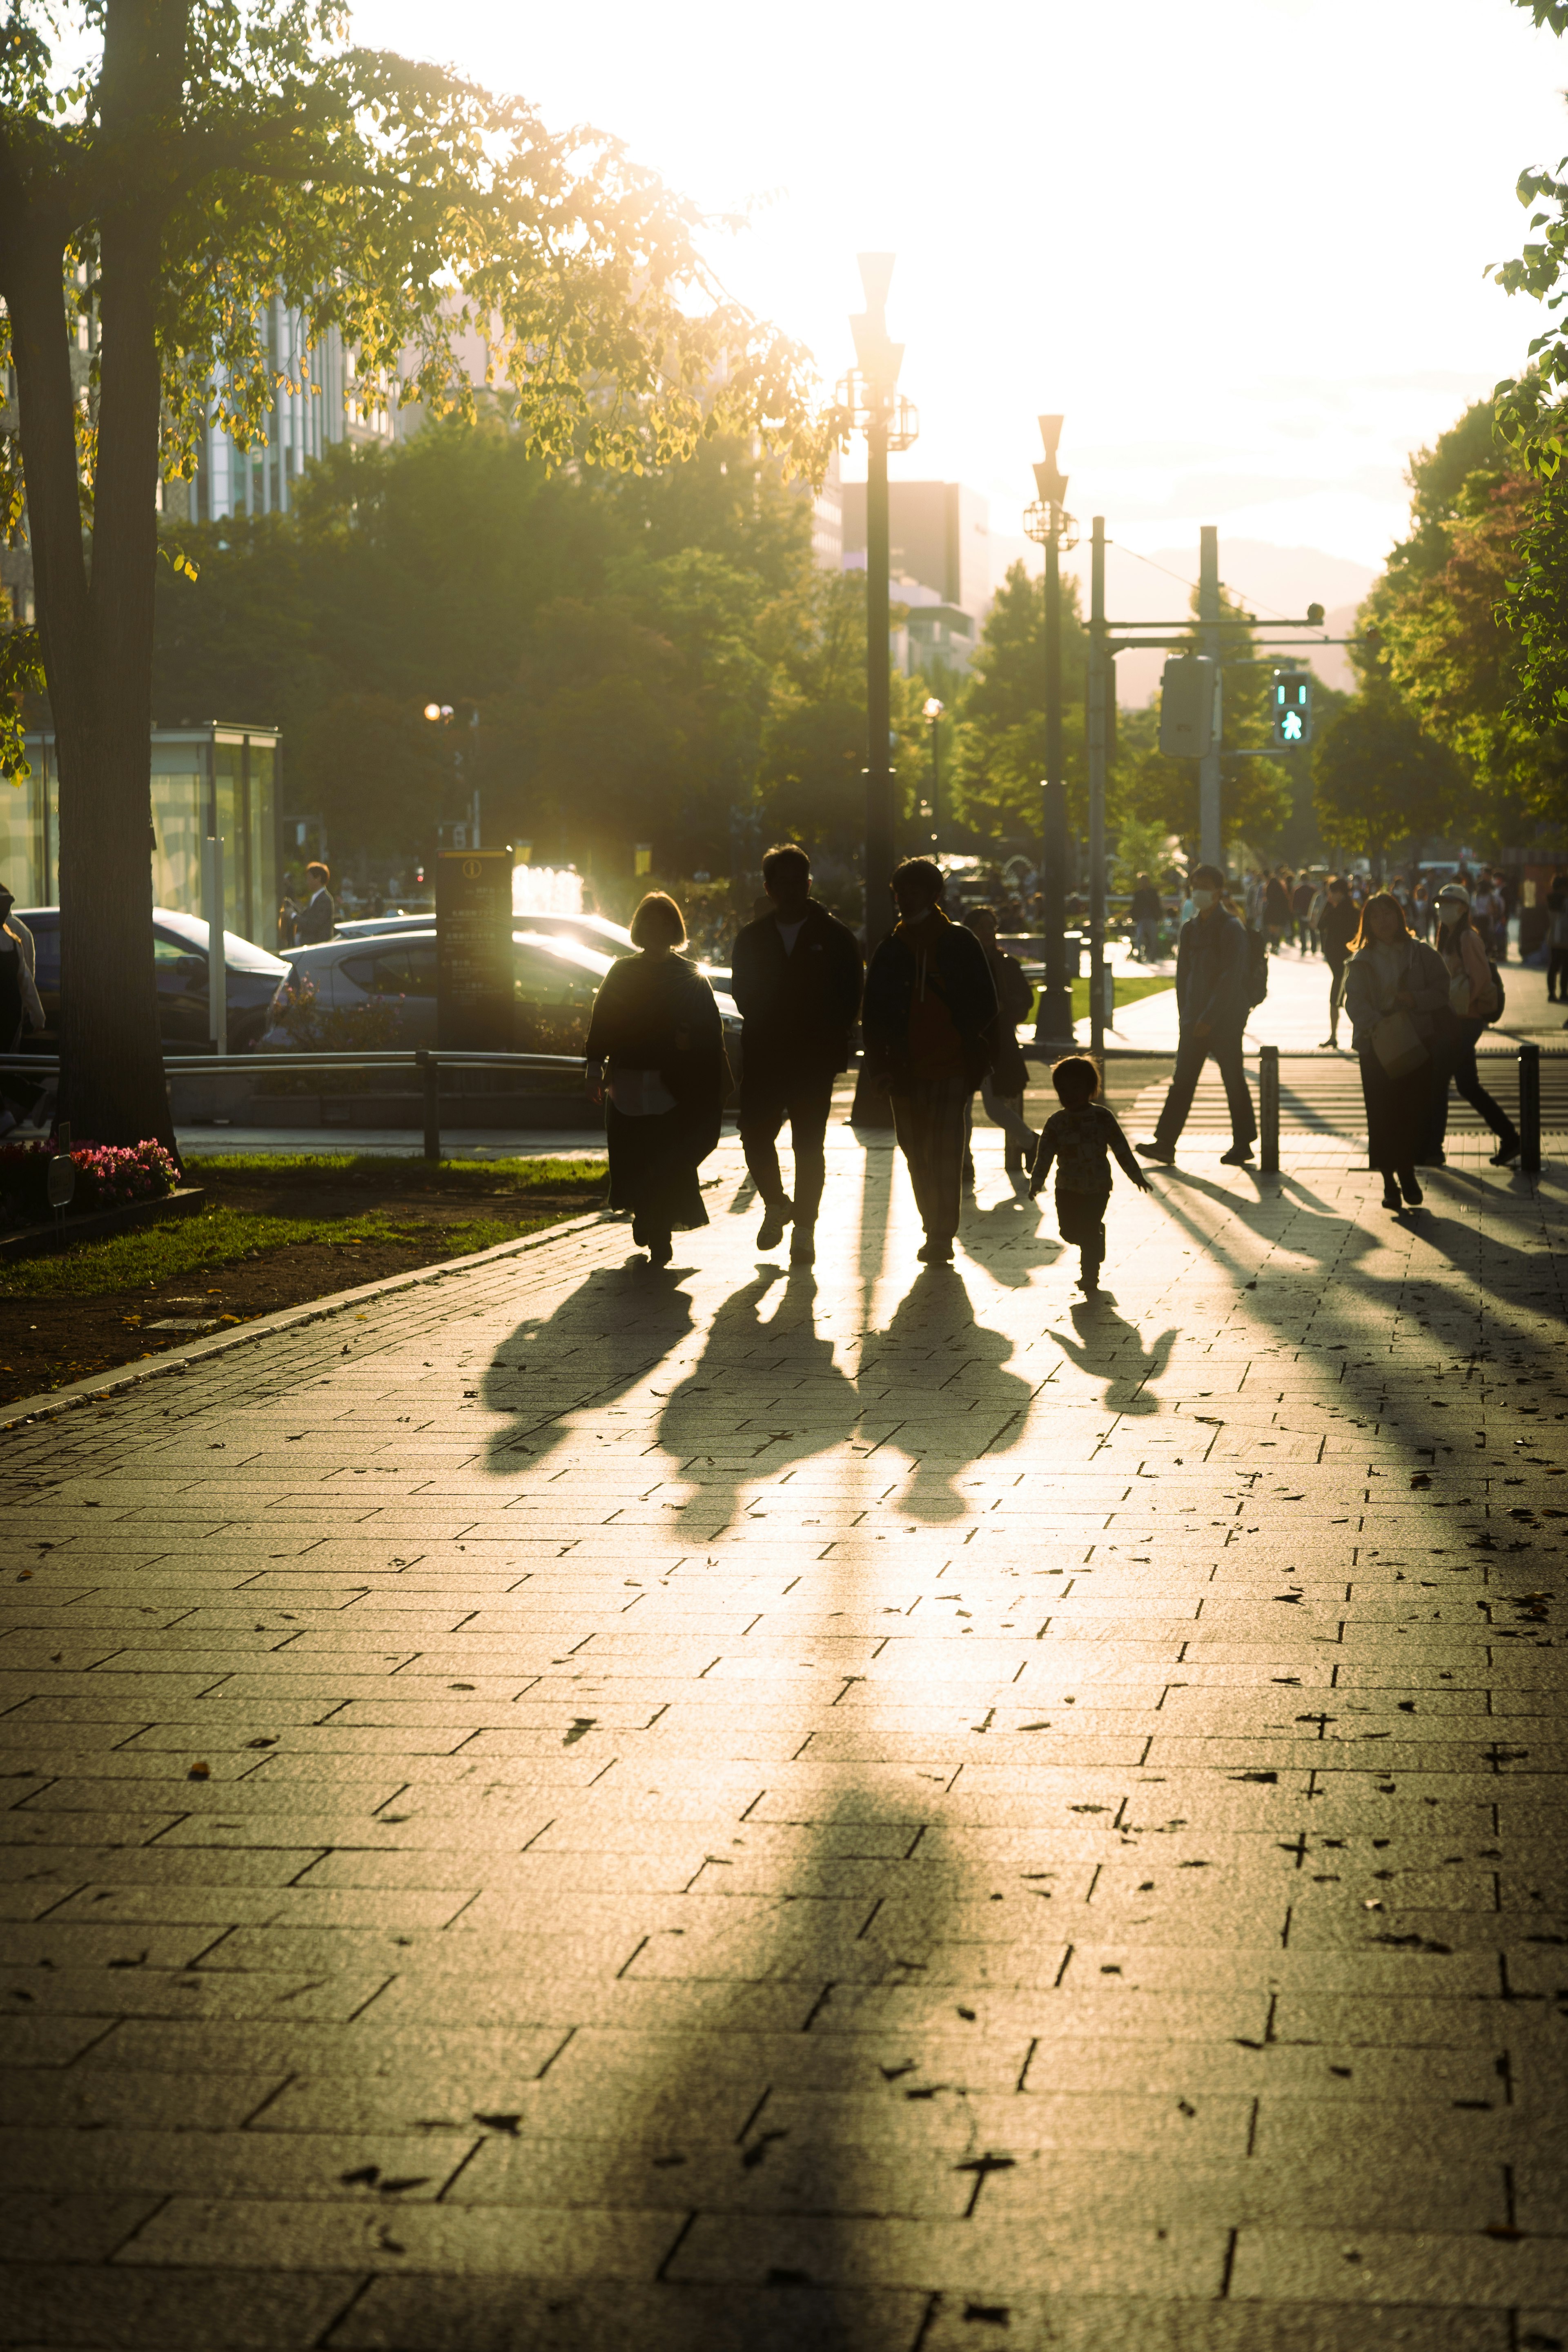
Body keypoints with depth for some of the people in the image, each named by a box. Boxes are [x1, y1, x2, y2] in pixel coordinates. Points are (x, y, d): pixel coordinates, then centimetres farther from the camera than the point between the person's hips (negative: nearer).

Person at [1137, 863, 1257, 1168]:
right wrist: (1185, 1015, 8)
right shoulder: (1190, 929, 11)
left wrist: (1209, 1018, -19)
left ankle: (1243, 1144, 13)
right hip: (1195, 1021, 6)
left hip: (1225, 1020, -6)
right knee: (1182, 1081, 2)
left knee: (1233, 1081, 3)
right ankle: (1165, 1144, 0)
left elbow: (1230, 978, -16)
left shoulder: (1231, 930, -10)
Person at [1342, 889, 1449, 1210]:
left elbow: (1442, 990, 5)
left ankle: (1406, 1171, 20)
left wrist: (1417, 999, -14)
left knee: (1416, 1111, -2)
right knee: (1382, 1115, -3)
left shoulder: (1422, 954, 7)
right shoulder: (1361, 961, 5)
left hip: (1418, 1042, 1)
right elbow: (1355, 1001, -6)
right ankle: (1389, 1181, 8)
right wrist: (1376, 1024, -24)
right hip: (1376, 1046, -1)